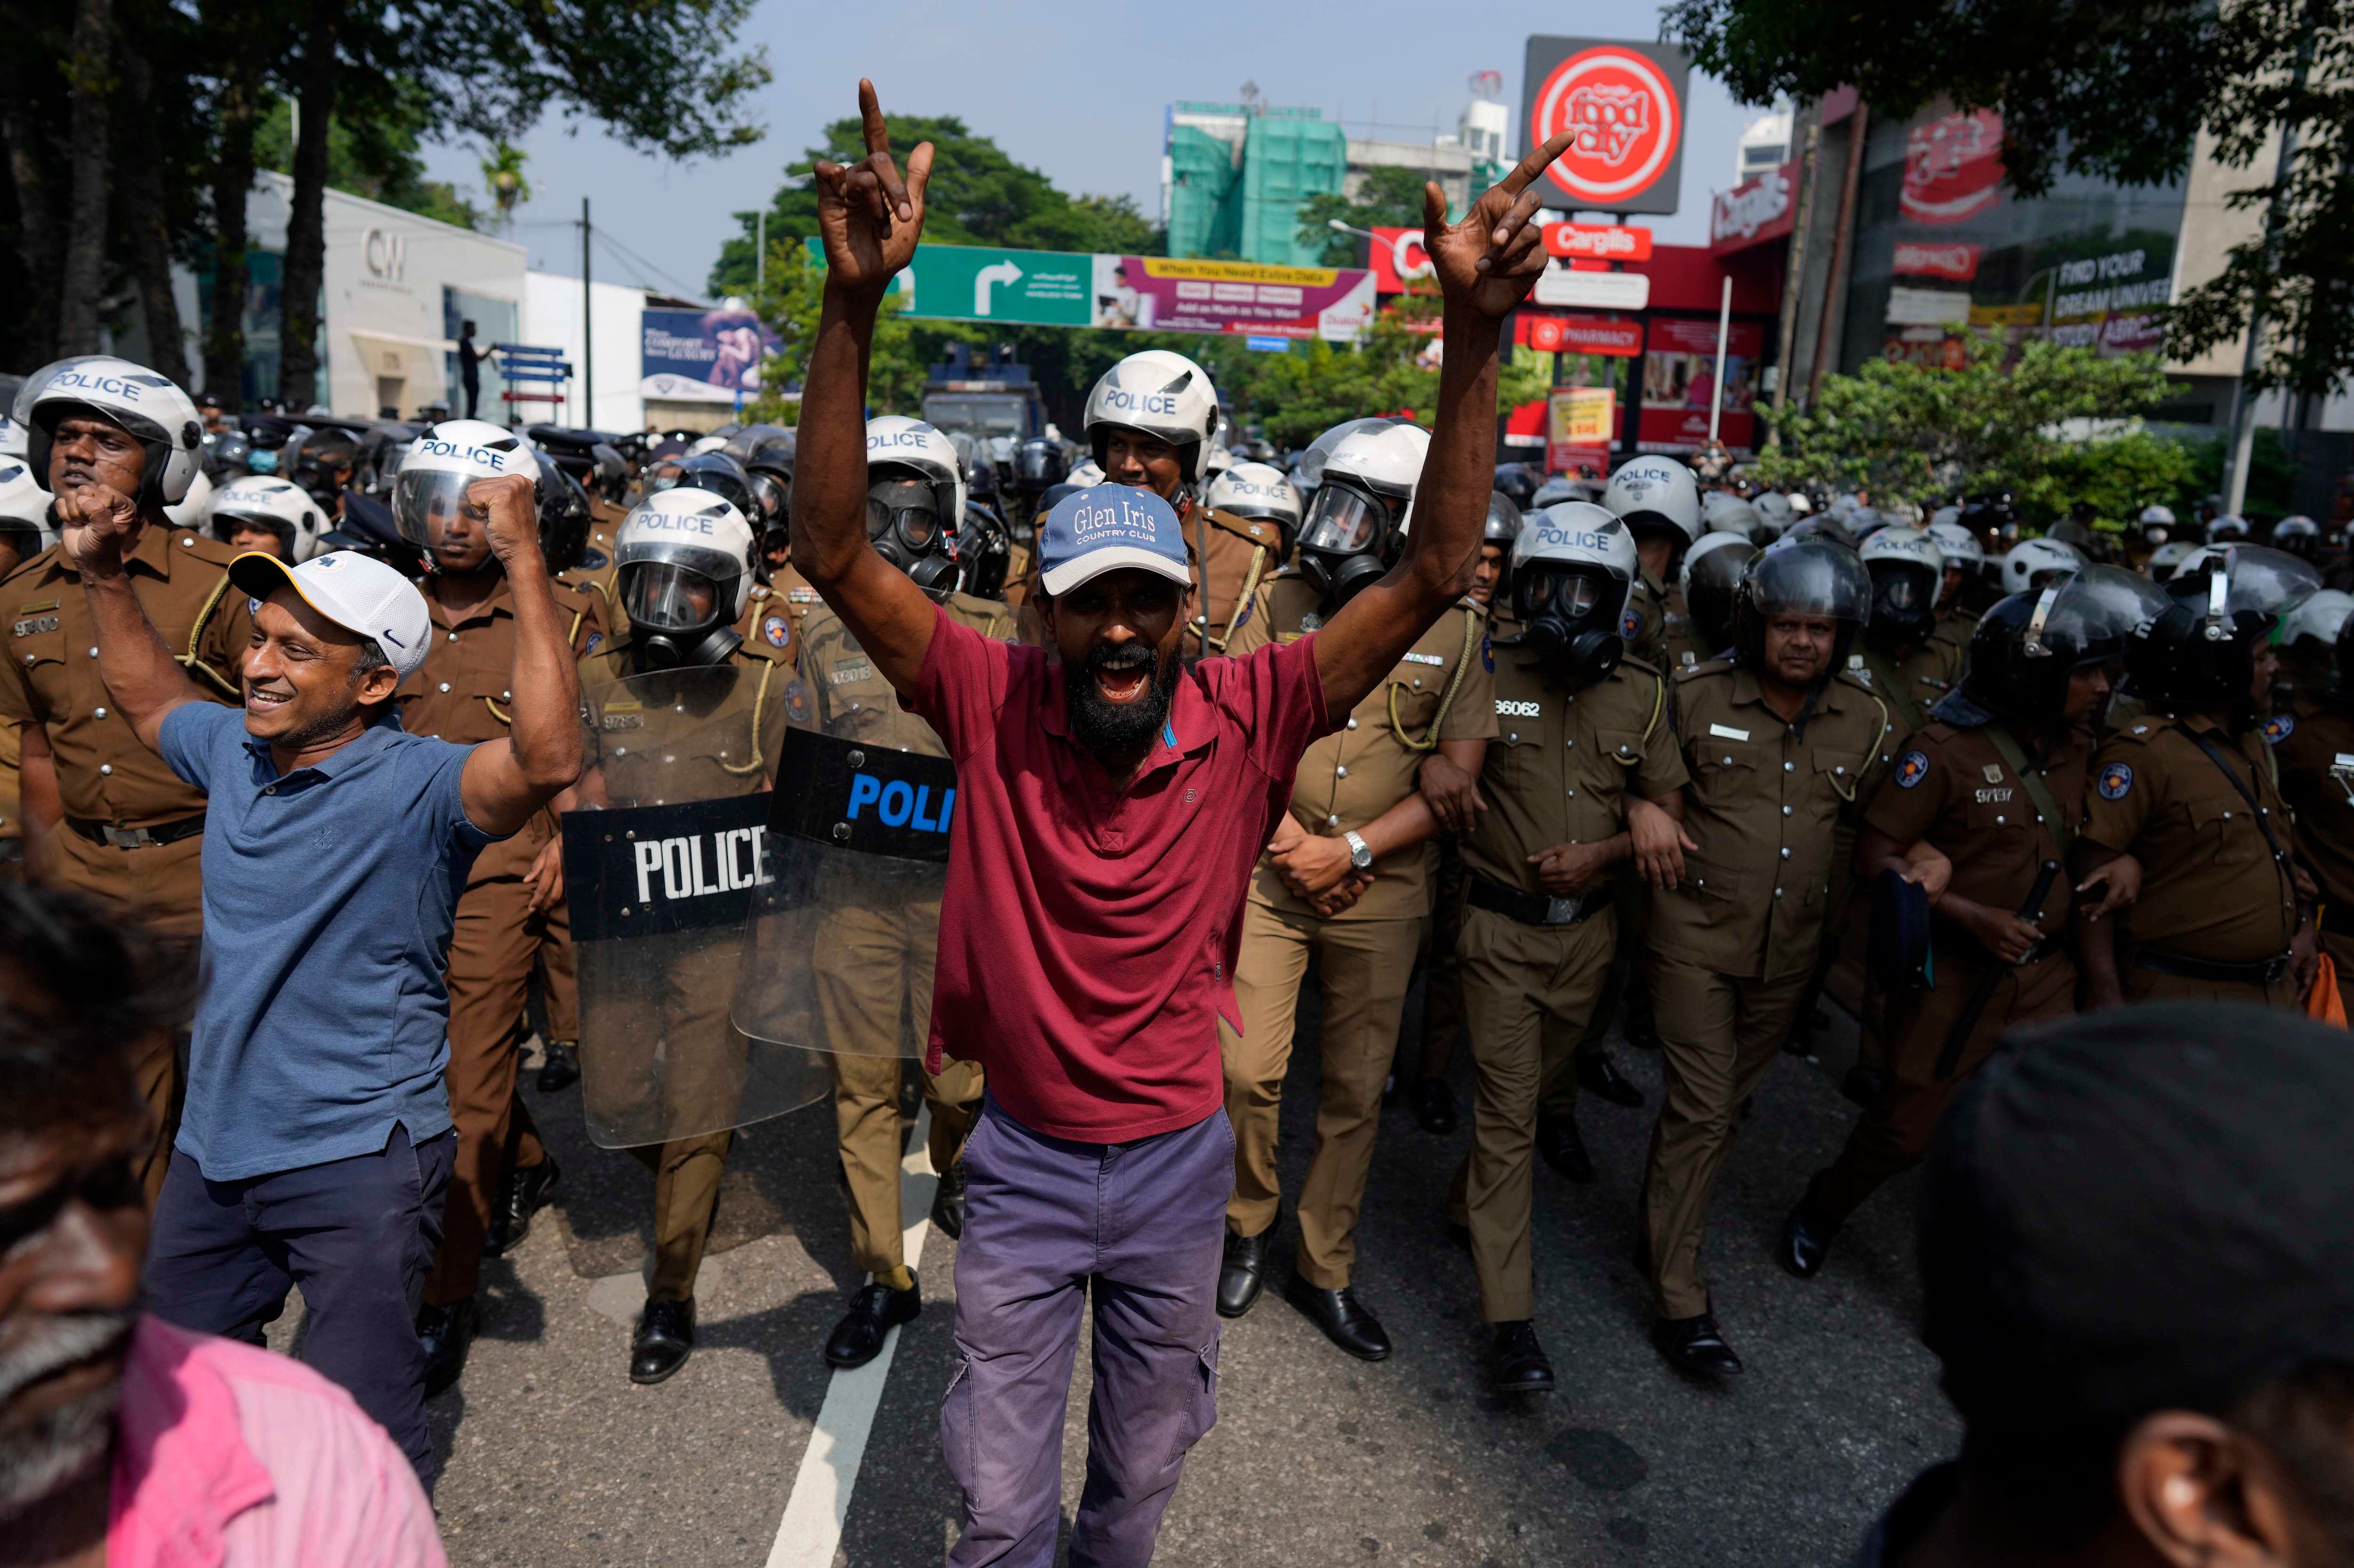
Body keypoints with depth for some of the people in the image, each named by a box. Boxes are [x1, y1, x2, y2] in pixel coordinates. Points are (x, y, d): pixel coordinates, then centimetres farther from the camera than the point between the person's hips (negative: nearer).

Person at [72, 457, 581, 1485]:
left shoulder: (413, 786, -21)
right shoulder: (233, 750, 1)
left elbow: (549, 758, -41)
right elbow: (148, 696, 25)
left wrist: (525, 562, -42)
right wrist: (103, 576, 13)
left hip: (360, 1157, -7)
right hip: (214, 1144, 8)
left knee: (363, 1430, 4)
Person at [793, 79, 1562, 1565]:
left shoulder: (1243, 717, -15)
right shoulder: (993, 703, -17)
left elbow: (1434, 573, -18)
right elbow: (833, 549, -24)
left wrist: (1476, 336, -28)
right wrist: (855, 302, -36)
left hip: (1177, 1163, 1)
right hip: (1025, 1162, -1)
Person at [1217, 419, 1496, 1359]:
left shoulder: (1456, 629, -3)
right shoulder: (1281, 601, 1)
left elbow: (1457, 777, -4)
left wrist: (1350, 849, -12)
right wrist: (1280, 832, -10)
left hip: (1379, 894, 0)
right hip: (1268, 872, 0)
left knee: (1356, 1090, 8)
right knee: (1247, 1069, -4)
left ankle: (1325, 1271, 26)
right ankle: (1250, 1226, 24)